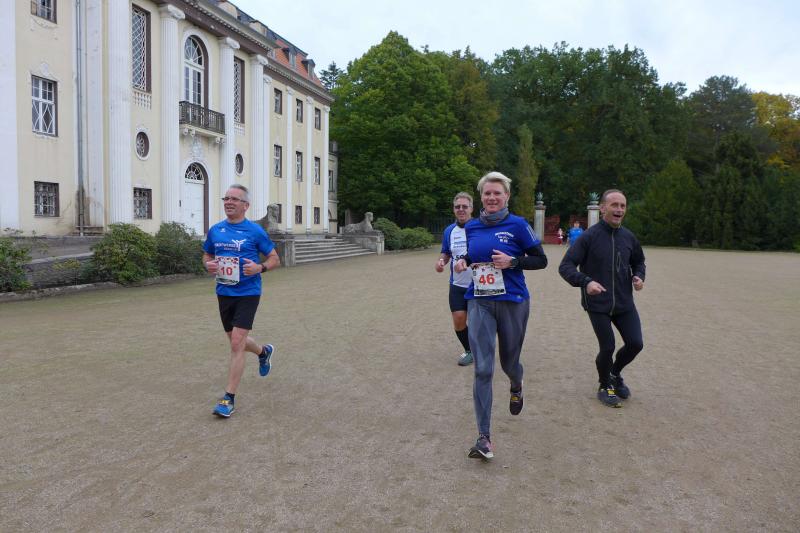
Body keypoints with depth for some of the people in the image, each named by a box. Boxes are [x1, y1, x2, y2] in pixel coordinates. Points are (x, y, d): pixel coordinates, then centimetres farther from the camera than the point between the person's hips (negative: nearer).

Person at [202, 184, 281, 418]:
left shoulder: (255, 231, -7)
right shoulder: (215, 230, 6)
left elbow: (275, 259, -1)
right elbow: (207, 255, 19)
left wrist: (259, 268, -21)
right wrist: (208, 265, -4)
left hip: (247, 293, -5)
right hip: (223, 293, 6)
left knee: (237, 343, -11)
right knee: (236, 341, 18)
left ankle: (229, 398, -1)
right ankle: (264, 351, 51)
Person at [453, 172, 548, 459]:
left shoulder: (517, 224, -6)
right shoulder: (471, 227, 7)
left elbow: (541, 260, -2)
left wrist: (513, 261, -18)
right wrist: (462, 263, -1)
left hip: (512, 302, -2)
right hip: (479, 303, 2)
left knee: (509, 362, 14)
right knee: (482, 369, -7)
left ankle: (516, 387, 53)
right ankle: (484, 438, -1)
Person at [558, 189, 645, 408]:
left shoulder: (628, 237, 4)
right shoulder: (589, 236, -12)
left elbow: (638, 262, 22)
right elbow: (565, 266, -15)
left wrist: (638, 276, -1)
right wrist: (586, 281, -31)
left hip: (625, 303, 5)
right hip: (598, 304, -5)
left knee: (635, 343, 3)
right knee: (607, 347, -1)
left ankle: (615, 373, 33)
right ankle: (605, 387, 26)